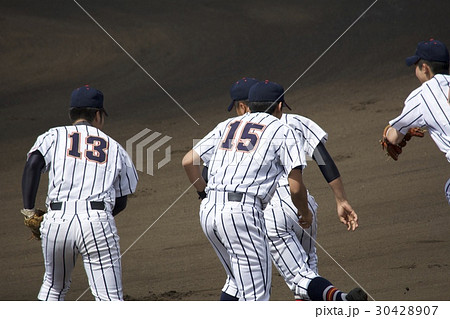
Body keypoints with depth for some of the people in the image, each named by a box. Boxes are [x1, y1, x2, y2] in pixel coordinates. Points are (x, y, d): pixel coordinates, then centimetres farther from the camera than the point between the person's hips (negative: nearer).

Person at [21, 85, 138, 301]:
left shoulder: (54, 136, 16)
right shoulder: (115, 148, 19)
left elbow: (33, 164, -4)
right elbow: (121, 202, 21)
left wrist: (28, 210, -5)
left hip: (57, 219, 1)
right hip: (98, 222, -1)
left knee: (54, 286, 24)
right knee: (110, 299, -2)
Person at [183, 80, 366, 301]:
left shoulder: (228, 125, 22)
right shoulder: (282, 131, 7)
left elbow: (188, 161, 14)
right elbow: (296, 187, -1)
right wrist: (305, 214, 18)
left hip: (208, 210, 7)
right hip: (242, 212, -6)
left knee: (238, 281, 22)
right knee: (256, 294, -6)